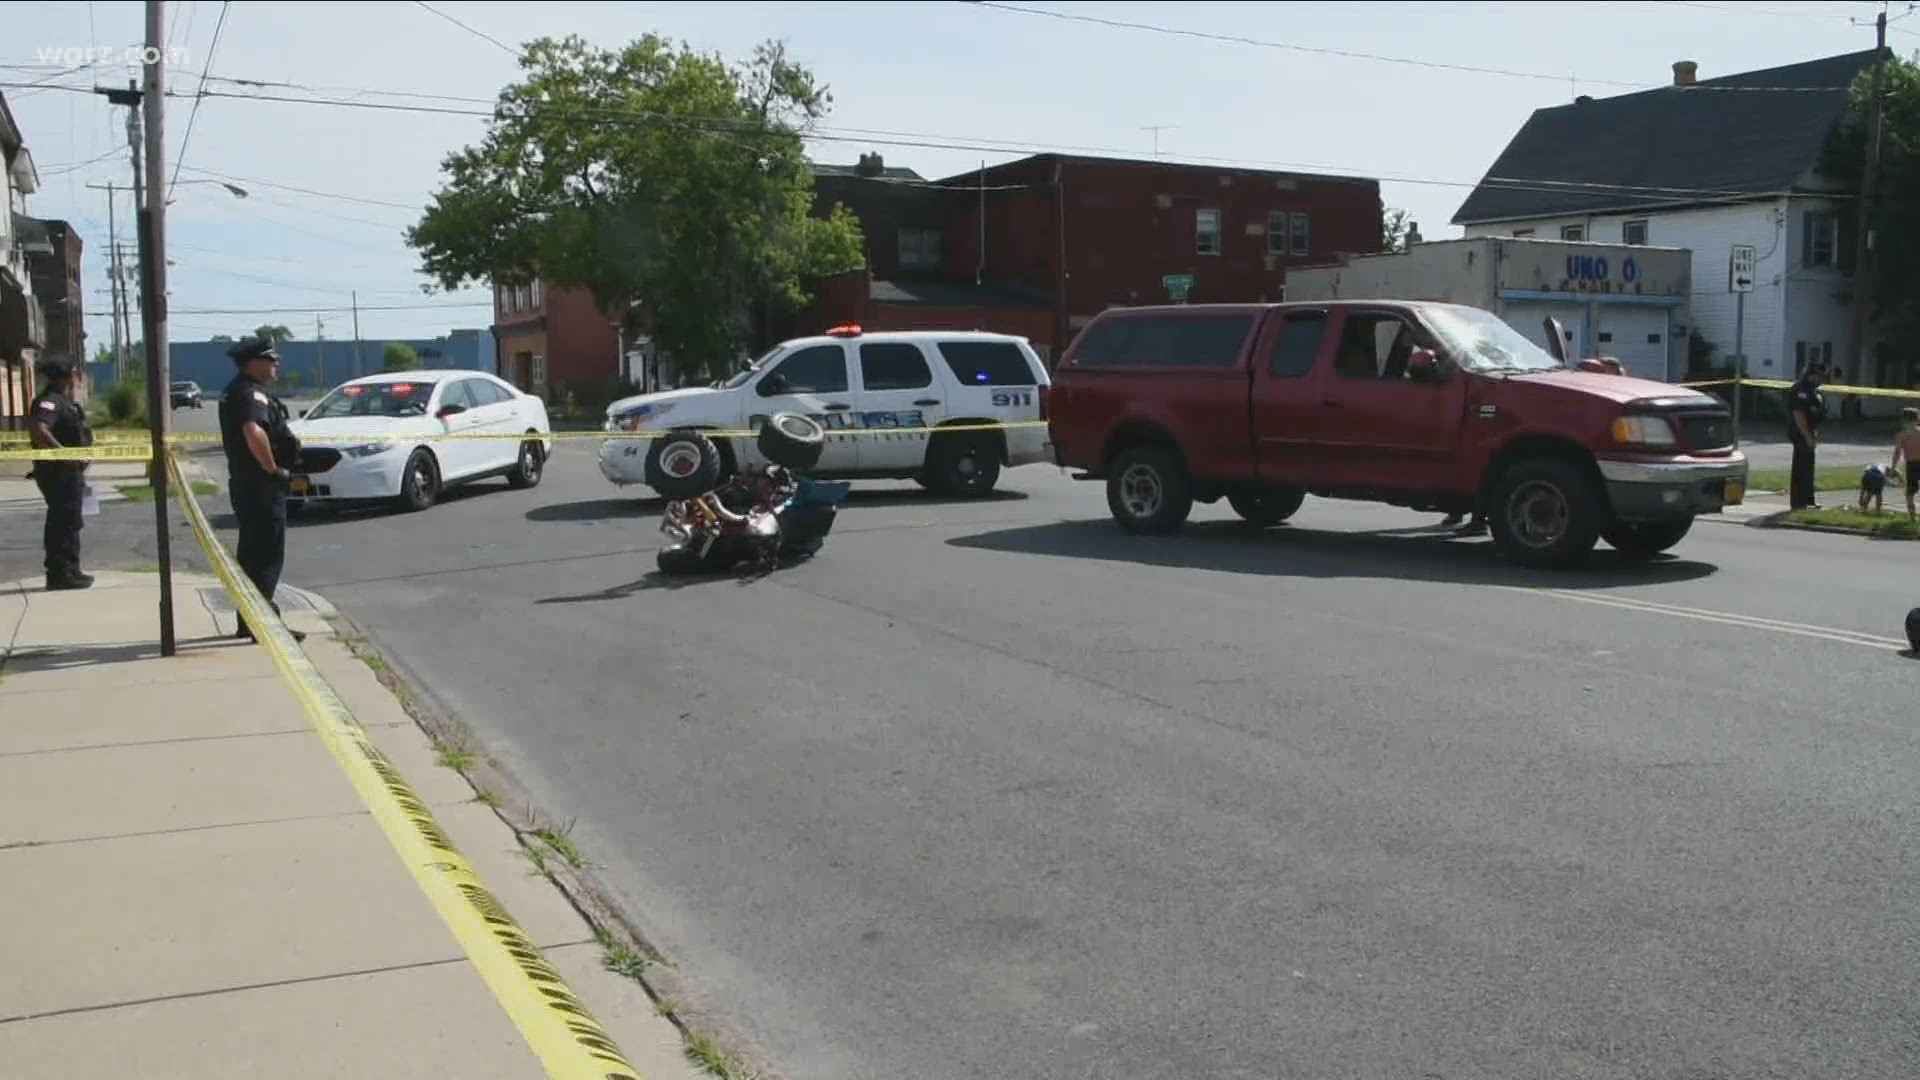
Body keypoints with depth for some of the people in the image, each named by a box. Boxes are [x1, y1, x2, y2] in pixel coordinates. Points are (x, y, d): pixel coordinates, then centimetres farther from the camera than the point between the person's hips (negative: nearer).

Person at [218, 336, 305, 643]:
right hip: (261, 486, -11)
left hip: (245, 483, 11)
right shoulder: (252, 393, -16)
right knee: (268, 556, -7)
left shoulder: (235, 391, 17)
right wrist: (274, 469, -25)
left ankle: (248, 622, 24)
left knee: (251, 554, 16)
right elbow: (253, 432, -35)